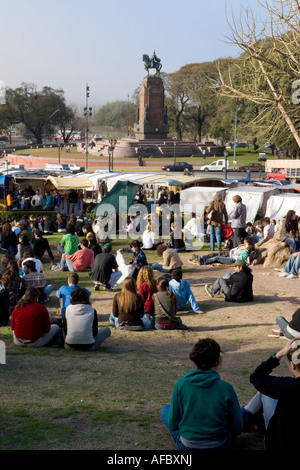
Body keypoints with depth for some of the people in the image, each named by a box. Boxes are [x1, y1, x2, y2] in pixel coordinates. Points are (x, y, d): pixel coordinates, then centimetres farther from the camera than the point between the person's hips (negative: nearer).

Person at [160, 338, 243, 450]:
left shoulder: (181, 384, -11)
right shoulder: (226, 388, -14)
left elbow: (172, 425, -3)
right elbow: (237, 429, -7)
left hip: (187, 446, 0)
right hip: (220, 446, 0)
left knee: (165, 409, 26)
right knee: (242, 411, 27)